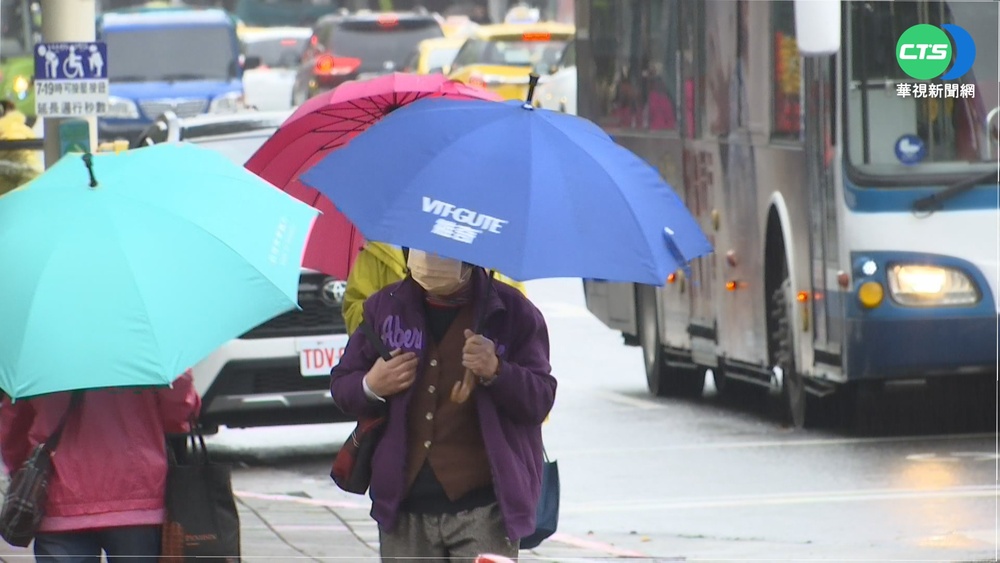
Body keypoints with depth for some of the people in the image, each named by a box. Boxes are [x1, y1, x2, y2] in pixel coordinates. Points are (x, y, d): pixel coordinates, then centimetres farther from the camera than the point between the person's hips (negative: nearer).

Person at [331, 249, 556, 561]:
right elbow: (341, 384, 16)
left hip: (483, 506, -3)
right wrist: (371, 387, -7)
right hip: (404, 505, 4)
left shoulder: (511, 312, 1)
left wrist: (496, 371, -21)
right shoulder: (385, 307, 11)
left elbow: (541, 399, -2)